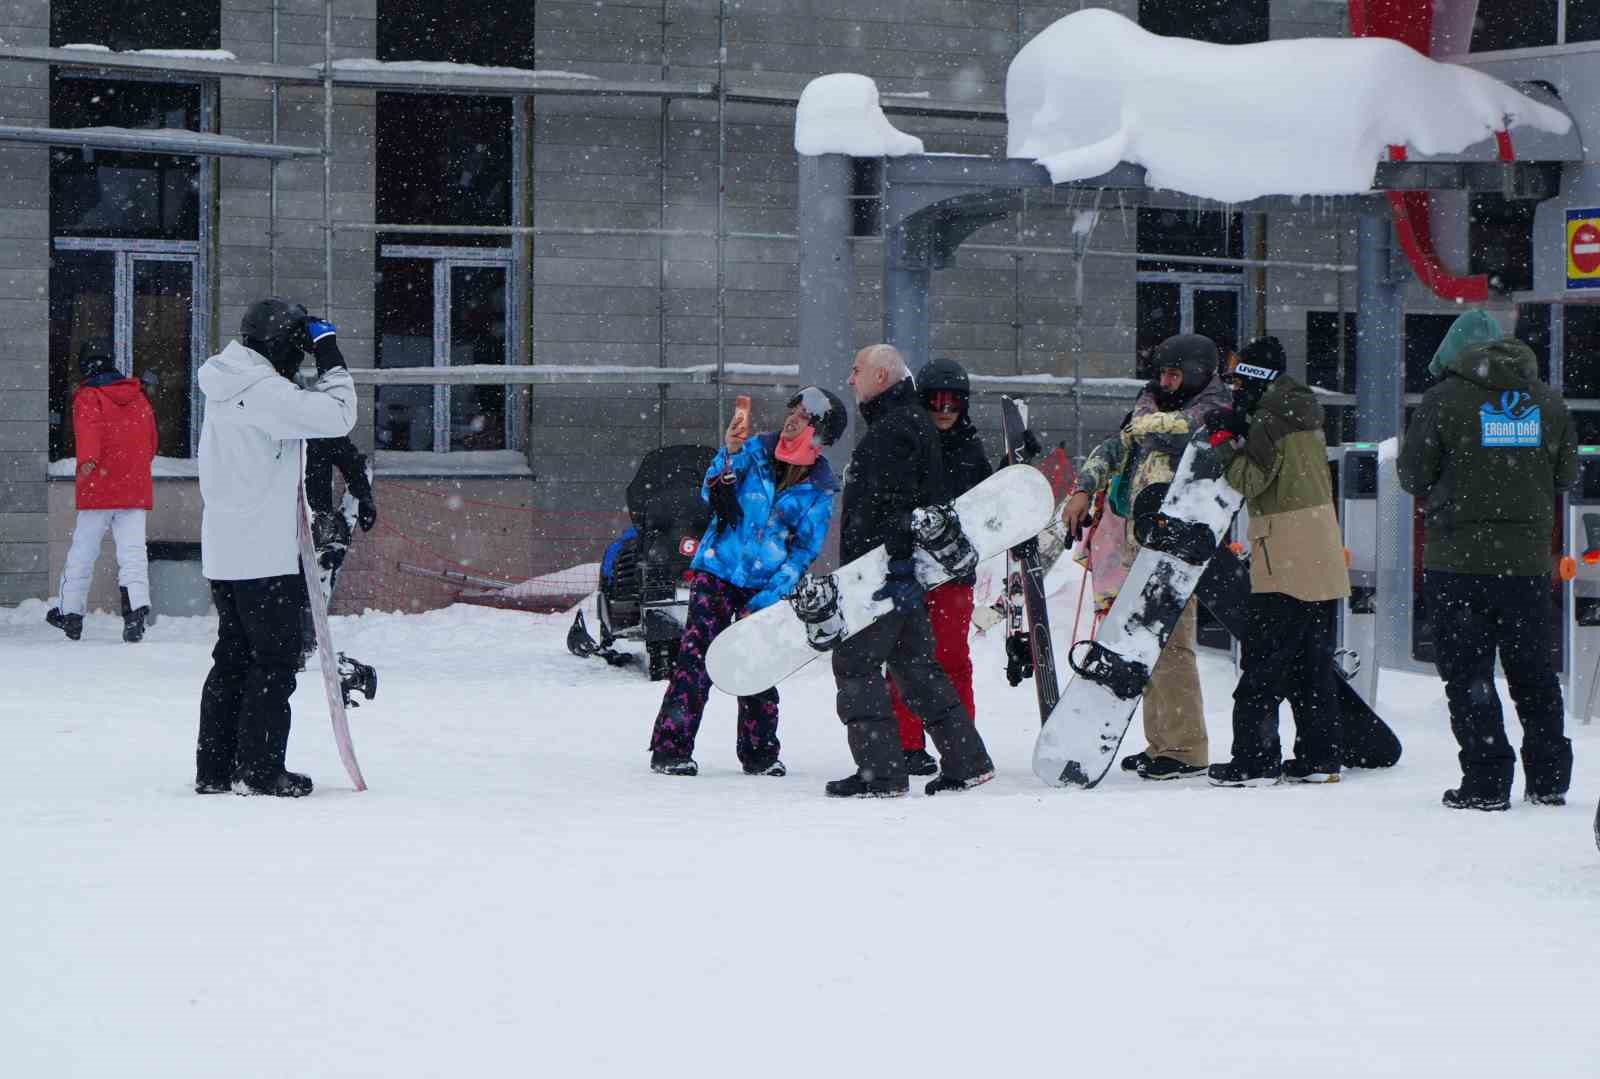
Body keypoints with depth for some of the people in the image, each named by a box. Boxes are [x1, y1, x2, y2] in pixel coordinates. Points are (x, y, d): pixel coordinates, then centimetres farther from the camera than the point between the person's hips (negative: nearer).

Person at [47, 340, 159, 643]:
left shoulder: (88, 396, -3)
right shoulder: (138, 396, 13)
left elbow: (88, 428, -23)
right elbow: (151, 441, 20)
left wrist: (88, 460, -39)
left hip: (99, 489, -4)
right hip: (135, 489, 4)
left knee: (82, 551, 8)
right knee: (133, 550, -2)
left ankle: (70, 613, 17)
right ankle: (137, 608, -20)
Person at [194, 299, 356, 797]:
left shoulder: (229, 387, 14)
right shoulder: (262, 391, -16)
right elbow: (336, 416, -19)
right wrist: (331, 360, -9)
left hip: (225, 551, 9)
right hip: (264, 555, -9)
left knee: (234, 656, 13)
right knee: (275, 658, -2)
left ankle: (215, 768, 15)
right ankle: (260, 770, -2)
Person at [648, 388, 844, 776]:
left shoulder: (819, 489, -1)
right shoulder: (755, 450, -1)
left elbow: (804, 553, -1)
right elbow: (712, 495, -8)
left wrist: (766, 601, -9)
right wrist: (729, 453, -24)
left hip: (765, 586, 1)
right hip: (716, 570, -1)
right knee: (695, 657, -9)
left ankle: (759, 752, 17)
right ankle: (670, 748, -6)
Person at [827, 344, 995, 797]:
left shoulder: (894, 429, -14)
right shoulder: (912, 423, 21)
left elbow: (896, 503, -23)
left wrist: (898, 563, -27)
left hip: (885, 569, -11)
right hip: (905, 571, 11)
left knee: (855, 661, -7)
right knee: (914, 663, 15)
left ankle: (880, 772, -11)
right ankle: (966, 760, 15)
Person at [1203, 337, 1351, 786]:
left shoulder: (1271, 417, -12)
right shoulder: (1304, 414, 16)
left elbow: (1251, 481, -14)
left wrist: (1224, 440, -4)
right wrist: (1237, 431, 8)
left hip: (1285, 559, -9)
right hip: (1323, 557, 9)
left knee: (1262, 662, -5)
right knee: (1313, 660, 12)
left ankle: (1254, 759, -6)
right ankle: (1319, 757, 12)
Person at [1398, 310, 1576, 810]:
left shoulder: (1445, 398, -8)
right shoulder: (1547, 401, 6)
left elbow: (1414, 474, -4)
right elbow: (1567, 473, 13)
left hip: (1458, 559, -4)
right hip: (1529, 559, 4)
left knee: (1467, 673, 1)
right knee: (1534, 671, 14)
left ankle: (1486, 782, -3)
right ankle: (1549, 779, 17)